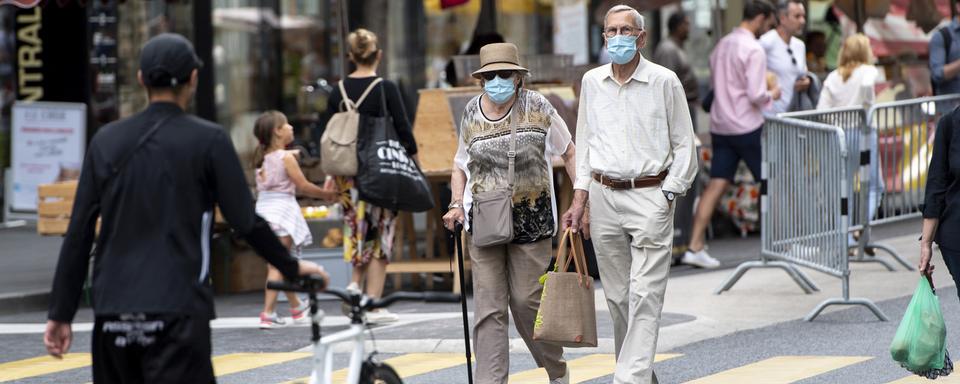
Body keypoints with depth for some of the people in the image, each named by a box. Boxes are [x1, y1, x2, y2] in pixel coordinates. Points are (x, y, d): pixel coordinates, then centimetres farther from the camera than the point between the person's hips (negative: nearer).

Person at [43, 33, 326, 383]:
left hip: (112, 315, 5)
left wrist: (61, 314, 11)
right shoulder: (208, 140, -3)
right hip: (176, 314, -5)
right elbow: (246, 222, -3)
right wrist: (291, 267, 13)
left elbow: (78, 234, 7)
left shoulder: (106, 141, 8)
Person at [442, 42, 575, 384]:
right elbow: (461, 164, 19)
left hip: (531, 221, -2)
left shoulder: (536, 107, -2)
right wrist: (457, 204, 4)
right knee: (488, 308, -3)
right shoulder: (471, 113, 5)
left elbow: (569, 153, 5)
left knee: (527, 301, 1)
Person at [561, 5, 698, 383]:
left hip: (650, 197, -4)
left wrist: (667, 196, -6)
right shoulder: (592, 82, 9)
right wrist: (580, 199, 10)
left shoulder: (664, 82, -3)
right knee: (617, 296, 7)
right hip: (604, 197, 4)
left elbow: (684, 146, 1)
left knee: (645, 296, -11)